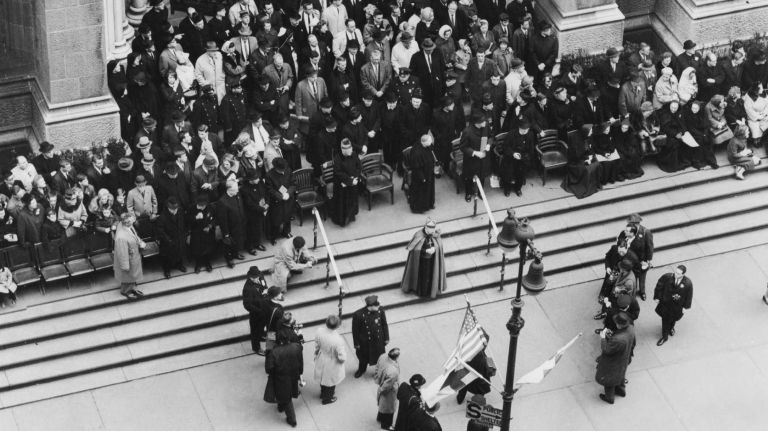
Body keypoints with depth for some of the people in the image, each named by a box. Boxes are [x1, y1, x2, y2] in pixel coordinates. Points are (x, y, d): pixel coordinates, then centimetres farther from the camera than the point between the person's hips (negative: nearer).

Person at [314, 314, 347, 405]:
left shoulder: (320, 331, -27)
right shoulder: (338, 340, -41)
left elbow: (316, 346, -7)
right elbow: (342, 357, -27)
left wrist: (316, 355, 13)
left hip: (321, 361, 4)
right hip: (332, 364, -4)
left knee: (323, 377, 33)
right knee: (331, 381, 26)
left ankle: (323, 393, 60)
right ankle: (327, 398, 51)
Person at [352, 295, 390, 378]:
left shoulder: (380, 310, -21)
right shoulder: (358, 315, -31)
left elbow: (384, 324, -5)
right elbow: (355, 330, -16)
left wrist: (386, 338, 3)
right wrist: (356, 343, -7)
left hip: (379, 340, 2)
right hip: (365, 341, -2)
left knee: (380, 356, 22)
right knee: (363, 356, 25)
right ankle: (361, 369, 55)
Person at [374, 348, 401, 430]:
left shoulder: (383, 356, -26)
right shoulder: (393, 372, -47)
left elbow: (377, 368, -5)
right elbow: (386, 386, -31)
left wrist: (377, 379, 12)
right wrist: (381, 390, -9)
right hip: (389, 392, -7)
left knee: (382, 404, 36)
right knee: (389, 408, 24)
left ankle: (380, 418, 63)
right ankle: (386, 425, 51)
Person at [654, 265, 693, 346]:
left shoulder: (688, 283, -29)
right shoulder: (667, 277, -29)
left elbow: (689, 296, -12)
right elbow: (659, 286, -12)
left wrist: (686, 306, -1)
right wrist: (657, 297, -5)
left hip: (678, 305, 1)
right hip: (665, 303, -1)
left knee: (674, 318, 28)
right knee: (665, 319, 17)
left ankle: (671, 327, 64)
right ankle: (664, 337, 41)